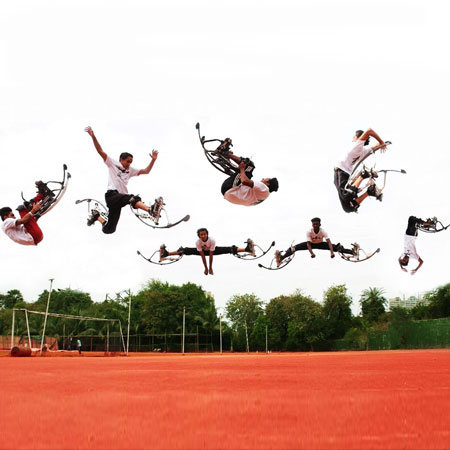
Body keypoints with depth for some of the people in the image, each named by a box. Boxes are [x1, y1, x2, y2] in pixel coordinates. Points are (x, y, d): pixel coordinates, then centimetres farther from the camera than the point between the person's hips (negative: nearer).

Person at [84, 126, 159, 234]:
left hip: (119, 199, 7)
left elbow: (146, 171, 18)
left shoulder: (130, 170, 22)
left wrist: (153, 160, 5)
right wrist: (93, 136, -10)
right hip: (112, 195, -7)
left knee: (108, 229, 5)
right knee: (132, 198, -37)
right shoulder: (113, 164, 9)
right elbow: (100, 151, 1)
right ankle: (150, 209, -60)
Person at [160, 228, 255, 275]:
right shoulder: (198, 242, -35)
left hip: (213, 250, -1)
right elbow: (202, 255, -29)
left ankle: (248, 249, -6)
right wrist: (206, 268, -25)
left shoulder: (212, 241, -39)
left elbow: (211, 255, -33)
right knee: (186, 251, -7)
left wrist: (210, 268, -27)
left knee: (229, 250, -14)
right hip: (202, 250, 1)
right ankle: (166, 253, 3)